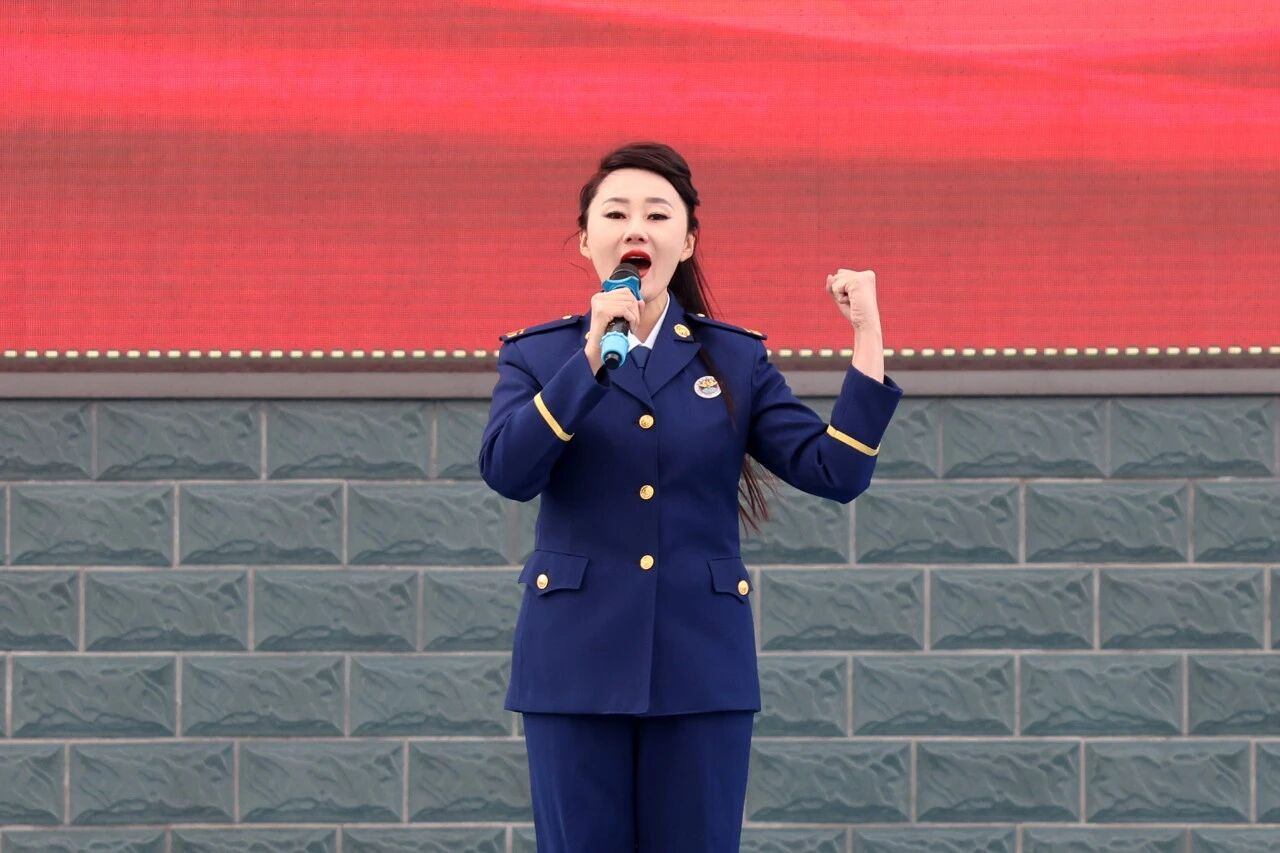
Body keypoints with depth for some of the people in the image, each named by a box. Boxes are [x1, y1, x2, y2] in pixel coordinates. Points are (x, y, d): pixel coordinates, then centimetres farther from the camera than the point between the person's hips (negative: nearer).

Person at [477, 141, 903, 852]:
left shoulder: (738, 360, 8)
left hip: (702, 665, 1)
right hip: (579, 663, -1)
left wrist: (868, 335, -7)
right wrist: (591, 358, -19)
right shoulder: (536, 356, 6)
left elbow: (835, 472, -1)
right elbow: (507, 471, -13)